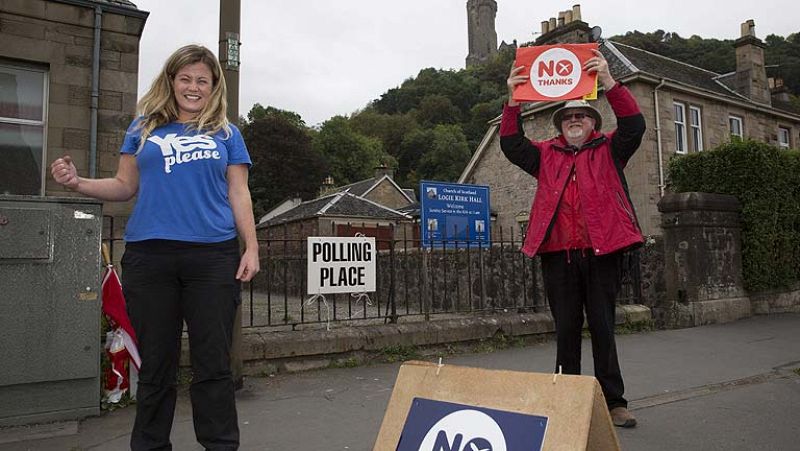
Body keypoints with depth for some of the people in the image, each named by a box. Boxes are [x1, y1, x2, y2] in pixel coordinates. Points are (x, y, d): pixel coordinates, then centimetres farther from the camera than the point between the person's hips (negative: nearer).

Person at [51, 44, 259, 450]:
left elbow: (238, 195, 8)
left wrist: (251, 248, -1)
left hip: (213, 256, -1)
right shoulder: (144, 128, 15)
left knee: (213, 363, 2)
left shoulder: (226, 134, 13)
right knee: (155, 363, 9)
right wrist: (78, 183, -4)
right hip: (150, 256, 1)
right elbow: (125, 186, 14)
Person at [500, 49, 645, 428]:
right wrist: (513, 101, -10)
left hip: (601, 251, -1)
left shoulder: (609, 151, 10)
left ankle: (614, 402, 14)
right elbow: (511, 145, 3)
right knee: (566, 329, 8)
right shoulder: (546, 155, 14)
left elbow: (634, 126, -7)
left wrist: (609, 83, -18)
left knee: (602, 327, 4)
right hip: (558, 253, 2)